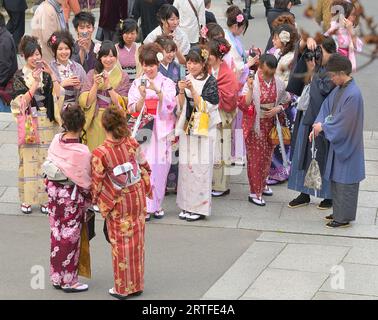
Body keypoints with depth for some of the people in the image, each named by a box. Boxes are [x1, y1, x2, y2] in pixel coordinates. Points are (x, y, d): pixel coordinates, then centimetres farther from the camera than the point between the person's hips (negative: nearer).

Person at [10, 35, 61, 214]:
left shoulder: (46, 74, 6)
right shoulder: (20, 76, 2)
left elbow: (58, 95, -6)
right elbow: (22, 101, -8)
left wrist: (51, 74, -12)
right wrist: (35, 83, -17)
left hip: (47, 122, 2)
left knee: (46, 158, 2)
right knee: (29, 158, -1)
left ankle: (45, 197, 11)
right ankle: (27, 199, 9)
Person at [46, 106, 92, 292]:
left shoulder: (56, 141, -8)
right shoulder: (82, 152, -24)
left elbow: (50, 166, 4)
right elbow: (85, 181, -15)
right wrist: (90, 199, 2)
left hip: (54, 192, 6)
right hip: (72, 197, -6)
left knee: (57, 235, 17)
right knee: (70, 238, 7)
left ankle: (56, 277, 28)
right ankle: (69, 282, 17)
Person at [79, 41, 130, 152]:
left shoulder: (123, 76, 2)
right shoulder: (92, 74, 5)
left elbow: (122, 104, -7)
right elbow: (86, 102, -3)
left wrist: (108, 85, -15)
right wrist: (95, 85, -15)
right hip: (94, 123, 1)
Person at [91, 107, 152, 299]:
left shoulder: (100, 153, -22)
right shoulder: (132, 144, -10)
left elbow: (97, 182, -12)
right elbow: (145, 168, 0)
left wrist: (95, 200, 6)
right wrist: (145, 189, 15)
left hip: (117, 204, -3)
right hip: (137, 198, 4)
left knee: (120, 244, 10)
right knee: (136, 242, 14)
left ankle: (123, 288, 19)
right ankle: (137, 285, 25)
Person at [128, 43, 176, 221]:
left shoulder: (167, 83, 5)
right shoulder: (137, 83, 7)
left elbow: (170, 105, -8)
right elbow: (134, 109, 1)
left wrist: (157, 90, -22)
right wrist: (143, 96, -17)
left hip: (161, 131, 0)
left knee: (160, 168, -1)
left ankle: (157, 205, 12)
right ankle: (145, 207, -4)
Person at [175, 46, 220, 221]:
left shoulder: (210, 82, -5)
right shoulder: (186, 80, 8)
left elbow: (205, 107, -12)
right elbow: (180, 107, 5)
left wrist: (192, 90, -20)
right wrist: (181, 92, -12)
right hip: (187, 128, 4)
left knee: (201, 166, -5)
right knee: (185, 166, 4)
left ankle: (200, 208, 3)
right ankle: (187, 206, 13)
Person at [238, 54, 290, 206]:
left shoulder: (278, 83, -3)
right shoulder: (252, 82, -16)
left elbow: (285, 102, 11)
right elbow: (244, 105, -23)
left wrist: (277, 109, -9)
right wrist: (250, 89, -36)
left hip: (270, 124, 5)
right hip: (255, 125, -5)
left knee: (267, 155, 18)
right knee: (256, 157, 0)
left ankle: (262, 184, 38)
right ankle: (255, 193, 9)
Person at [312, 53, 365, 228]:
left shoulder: (353, 95, -25)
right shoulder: (338, 89, 2)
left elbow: (343, 123, -23)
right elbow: (326, 107, 8)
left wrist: (323, 127, -12)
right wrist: (318, 125, -7)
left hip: (347, 144, -9)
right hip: (337, 142, 9)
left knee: (345, 181, 1)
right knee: (336, 179, 18)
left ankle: (344, 217, 10)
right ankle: (339, 212, 30)